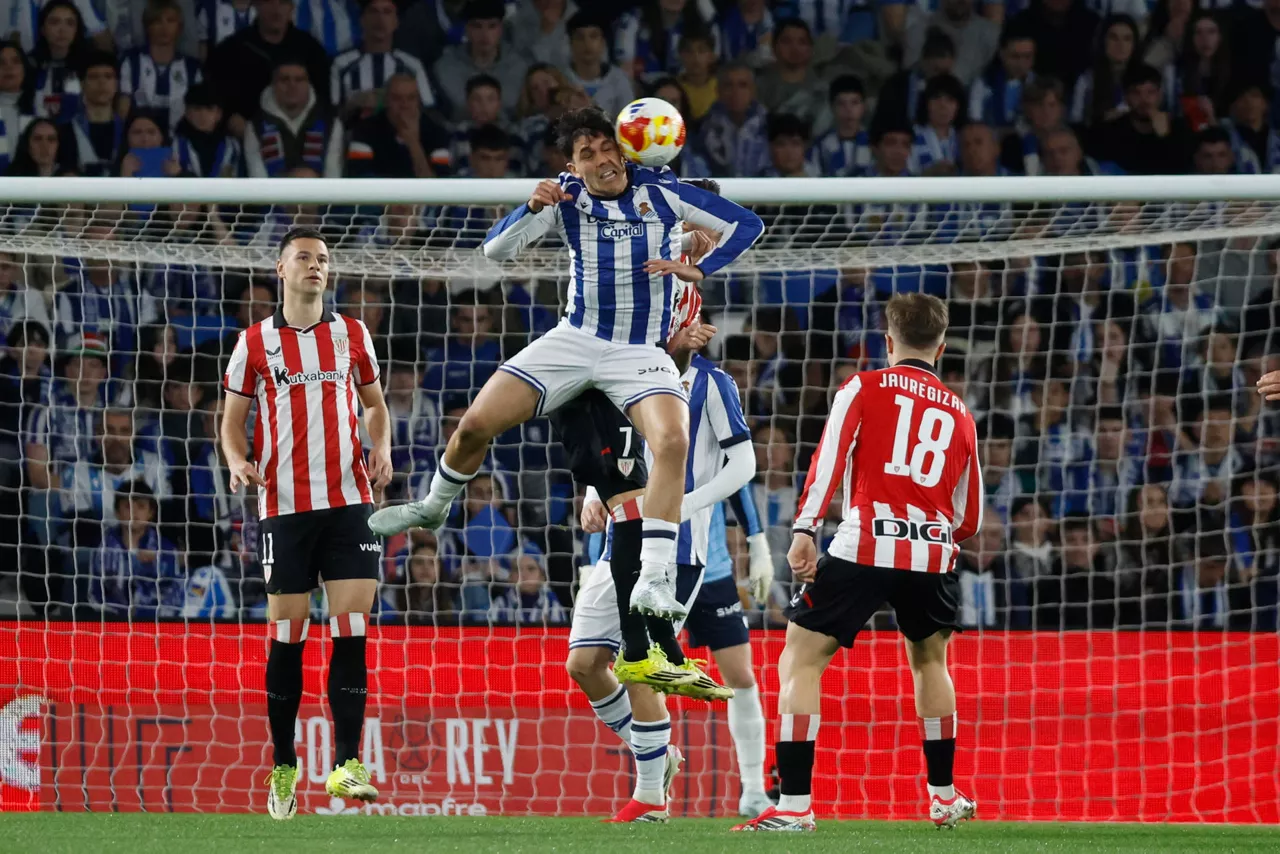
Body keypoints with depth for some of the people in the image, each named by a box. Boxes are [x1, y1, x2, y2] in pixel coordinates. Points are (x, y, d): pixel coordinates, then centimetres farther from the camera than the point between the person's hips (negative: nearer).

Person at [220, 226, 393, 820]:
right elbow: (232, 419, 9)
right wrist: (237, 461, -12)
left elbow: (373, 402, 21)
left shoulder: (352, 335, 9)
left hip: (348, 499, 1)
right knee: (286, 637, 0)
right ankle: (282, 766, 12)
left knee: (352, 629, -8)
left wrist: (381, 450, 2)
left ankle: (347, 764, -9)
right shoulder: (255, 343, 4)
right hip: (283, 504, -1)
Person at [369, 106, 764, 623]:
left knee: (673, 441, -30)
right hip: (575, 341, 2)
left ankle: (653, 581, -31)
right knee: (476, 424, -6)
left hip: (641, 351, -2)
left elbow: (746, 224, -1)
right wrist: (533, 209, -26)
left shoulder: (661, 193, -6)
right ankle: (433, 509, 25)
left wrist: (699, 270, -15)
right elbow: (496, 249, -8)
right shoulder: (566, 198, -2)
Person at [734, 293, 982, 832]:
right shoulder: (959, 414, 19)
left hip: (864, 545, -4)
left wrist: (805, 531, -15)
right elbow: (969, 518, 22)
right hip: (933, 553, 4)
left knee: (801, 660, 2)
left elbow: (830, 456, -8)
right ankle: (944, 797, 33)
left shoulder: (863, 388, 9)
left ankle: (794, 804, -12)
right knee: (929, 659, 30)